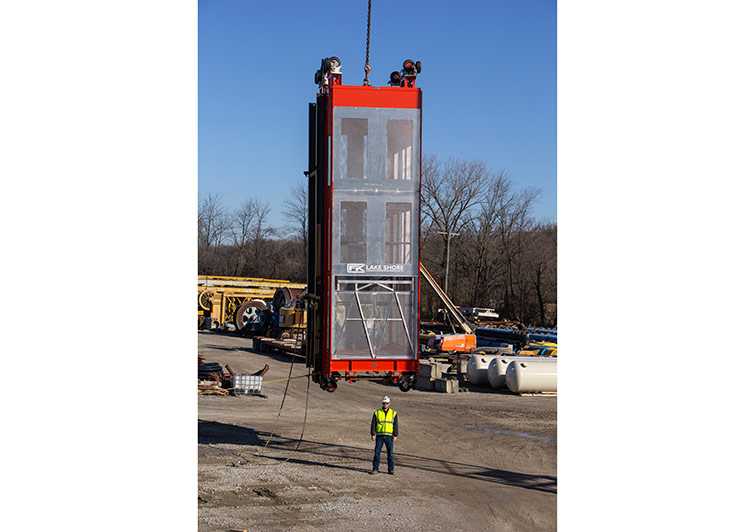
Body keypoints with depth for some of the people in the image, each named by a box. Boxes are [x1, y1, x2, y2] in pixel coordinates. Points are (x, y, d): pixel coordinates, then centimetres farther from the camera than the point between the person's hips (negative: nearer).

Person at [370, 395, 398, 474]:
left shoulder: (394, 413, 5)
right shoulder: (377, 413, 5)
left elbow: (396, 425, 4)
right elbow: (373, 424, 4)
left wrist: (395, 435, -3)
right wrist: (373, 434, -3)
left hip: (389, 436, 0)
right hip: (379, 436, 0)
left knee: (390, 453, 1)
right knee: (377, 452, -2)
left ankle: (390, 469, 8)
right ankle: (375, 468, 4)